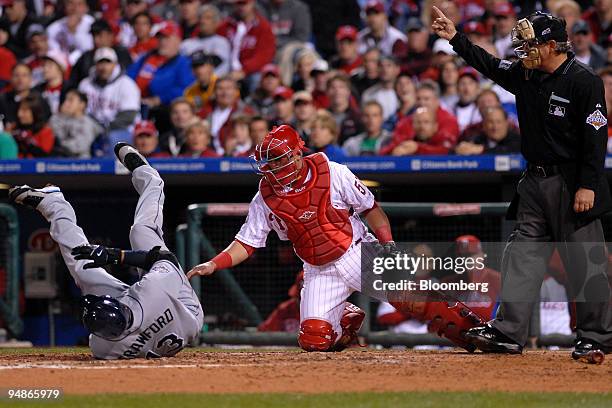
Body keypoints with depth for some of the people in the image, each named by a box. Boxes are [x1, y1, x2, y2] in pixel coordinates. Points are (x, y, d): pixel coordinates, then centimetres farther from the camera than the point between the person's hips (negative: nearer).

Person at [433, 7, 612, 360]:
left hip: (572, 182, -8)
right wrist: (455, 38, 13)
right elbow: (490, 66, 22)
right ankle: (508, 332, 3)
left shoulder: (584, 81, -14)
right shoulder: (525, 74, 9)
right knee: (523, 254, 4)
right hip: (536, 181, 8)